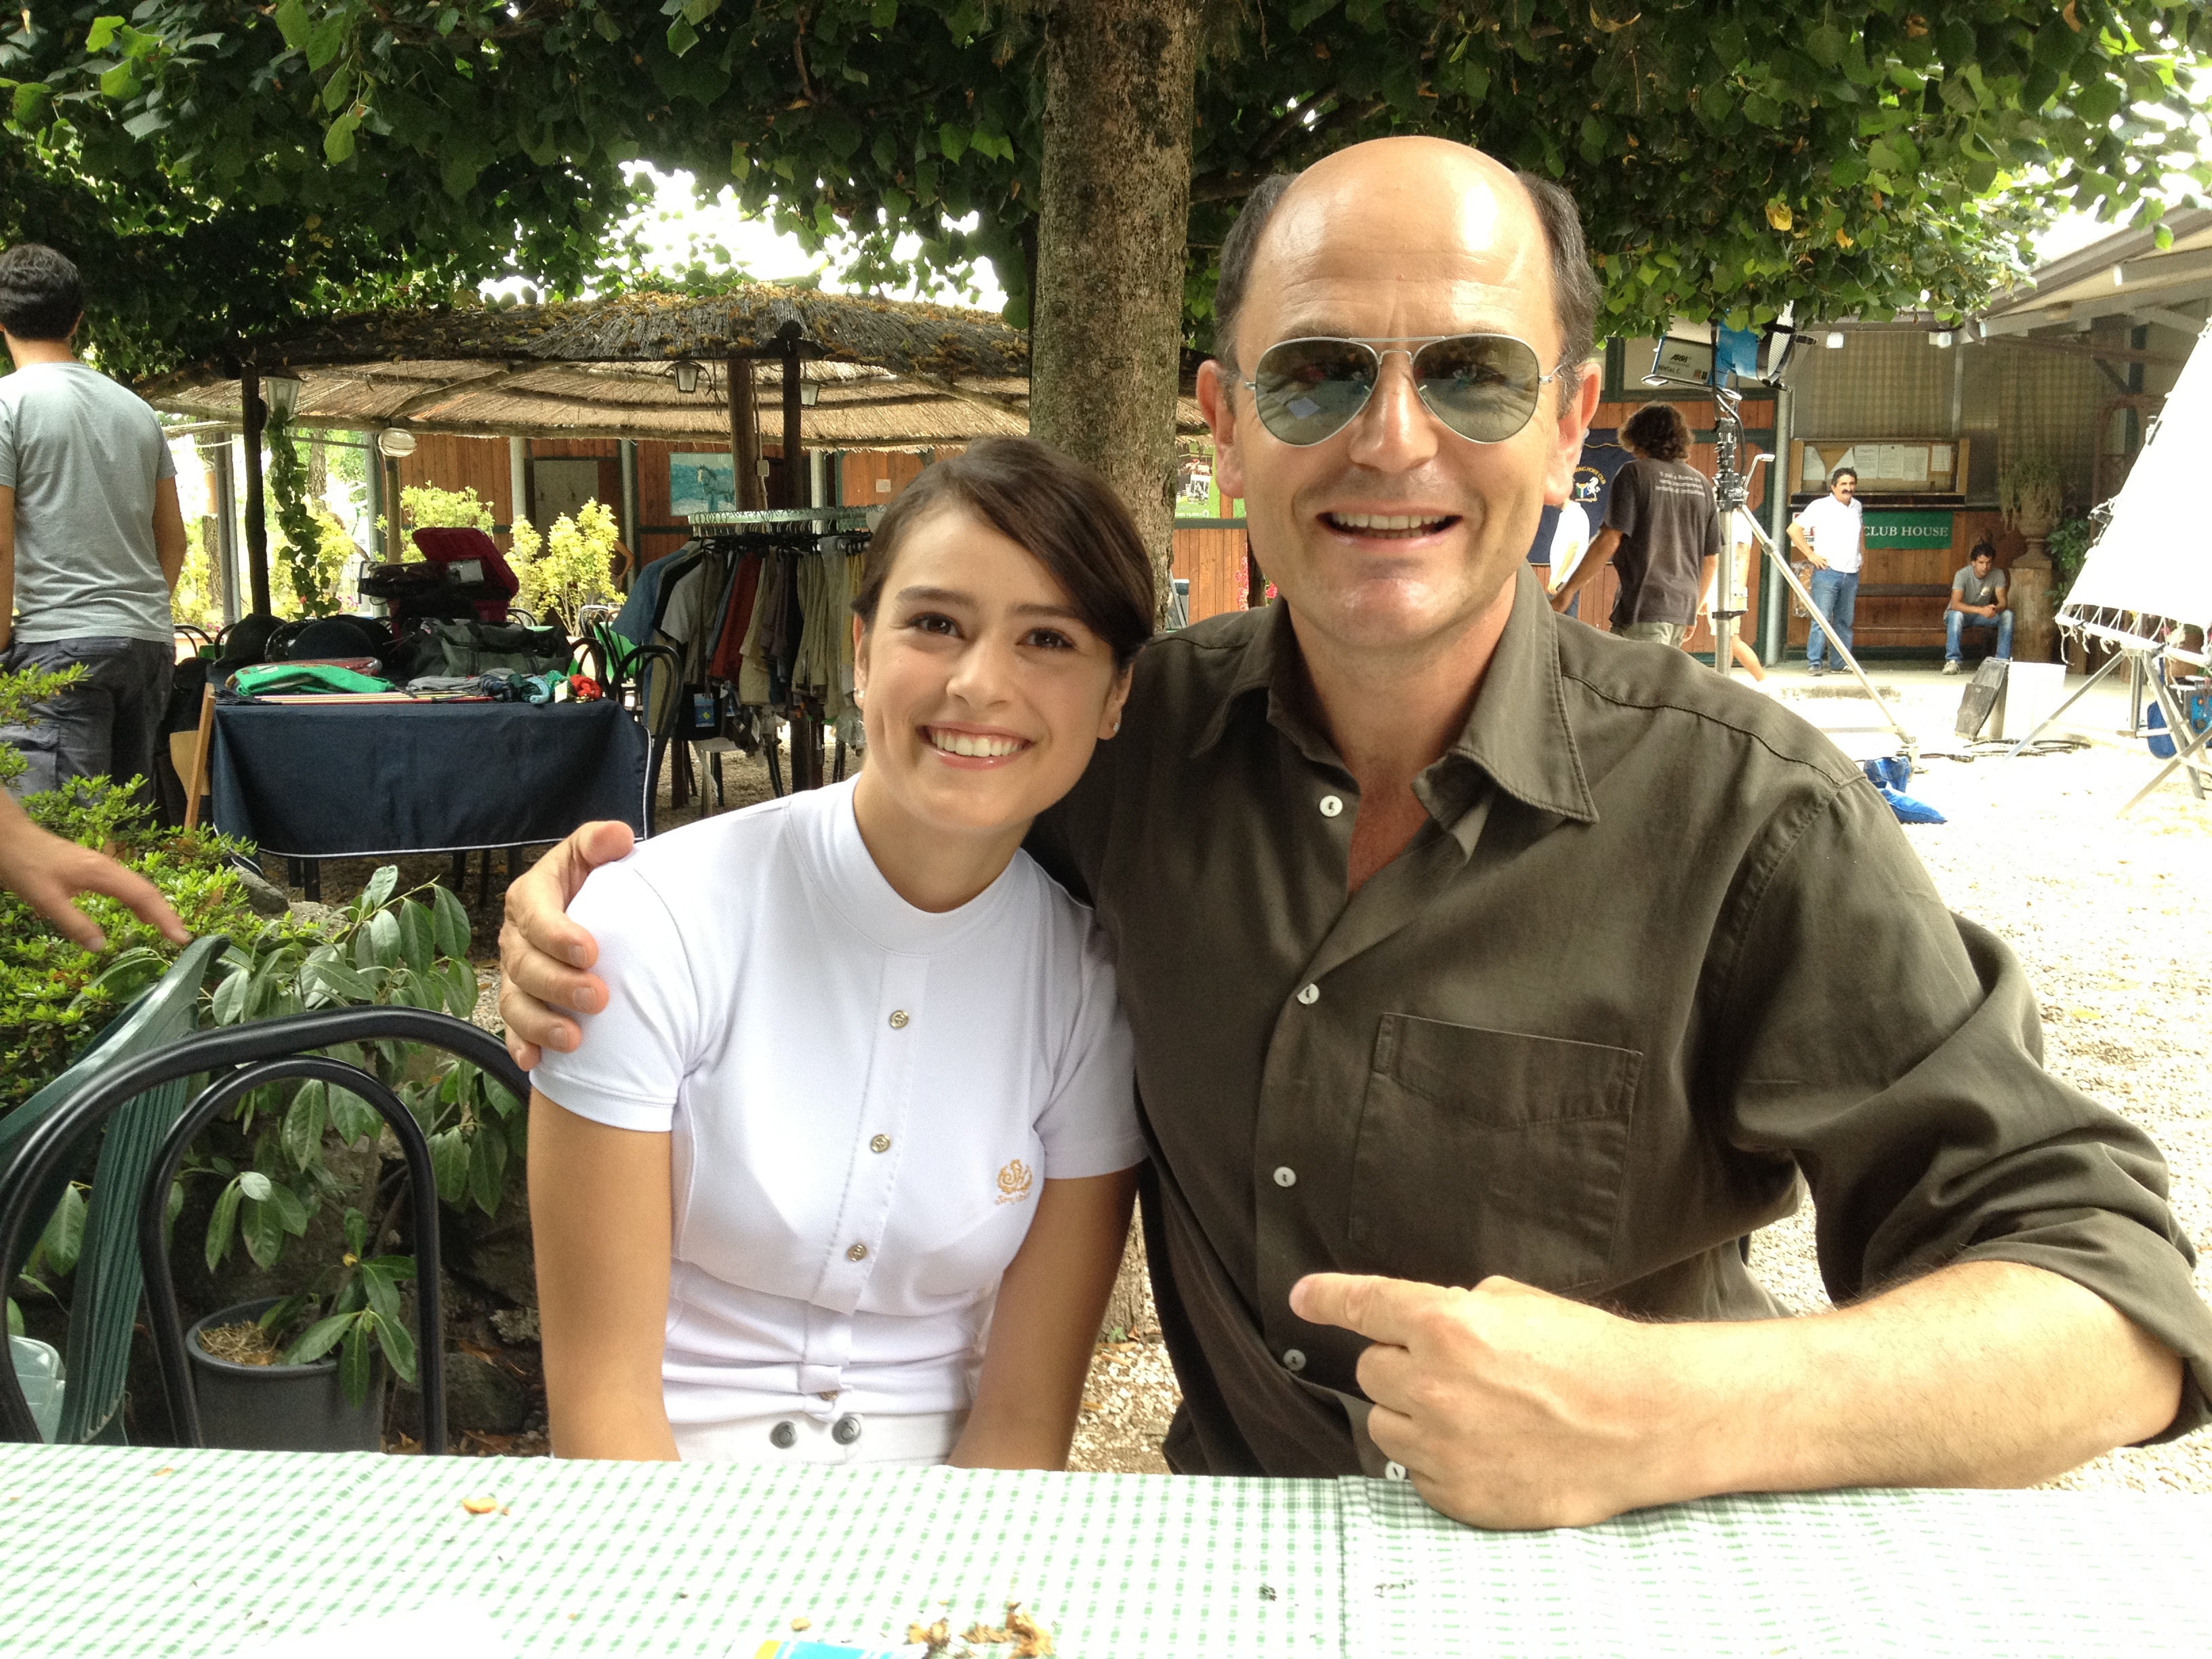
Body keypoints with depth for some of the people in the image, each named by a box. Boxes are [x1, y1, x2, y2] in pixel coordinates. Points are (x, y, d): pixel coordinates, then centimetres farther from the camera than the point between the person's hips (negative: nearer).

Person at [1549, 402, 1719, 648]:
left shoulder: (1636, 473, -5)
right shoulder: (1701, 483, 13)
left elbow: (1609, 540, -13)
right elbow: (1712, 559, 16)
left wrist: (1568, 590, -9)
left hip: (1644, 608, -7)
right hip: (1683, 608, 7)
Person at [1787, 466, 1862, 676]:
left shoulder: (1857, 507, 14)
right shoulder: (1820, 506, -5)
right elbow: (1794, 529, -7)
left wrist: (1862, 552, 18)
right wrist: (1811, 555, -11)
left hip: (1851, 572, 6)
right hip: (1827, 571, -6)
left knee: (1845, 621, 10)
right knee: (1821, 619, -10)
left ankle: (1843, 662, 15)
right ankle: (1815, 663, -10)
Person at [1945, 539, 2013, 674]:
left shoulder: (1998, 575, -13)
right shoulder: (1962, 574, -25)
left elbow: (2003, 602, -17)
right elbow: (1956, 604, -35)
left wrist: (1995, 609, -42)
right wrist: (1980, 610, -49)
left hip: (1982, 614, 4)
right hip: (1961, 613, -4)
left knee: (2007, 615, -20)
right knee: (1957, 615, -38)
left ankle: (2003, 660, -14)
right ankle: (1952, 661, -35)